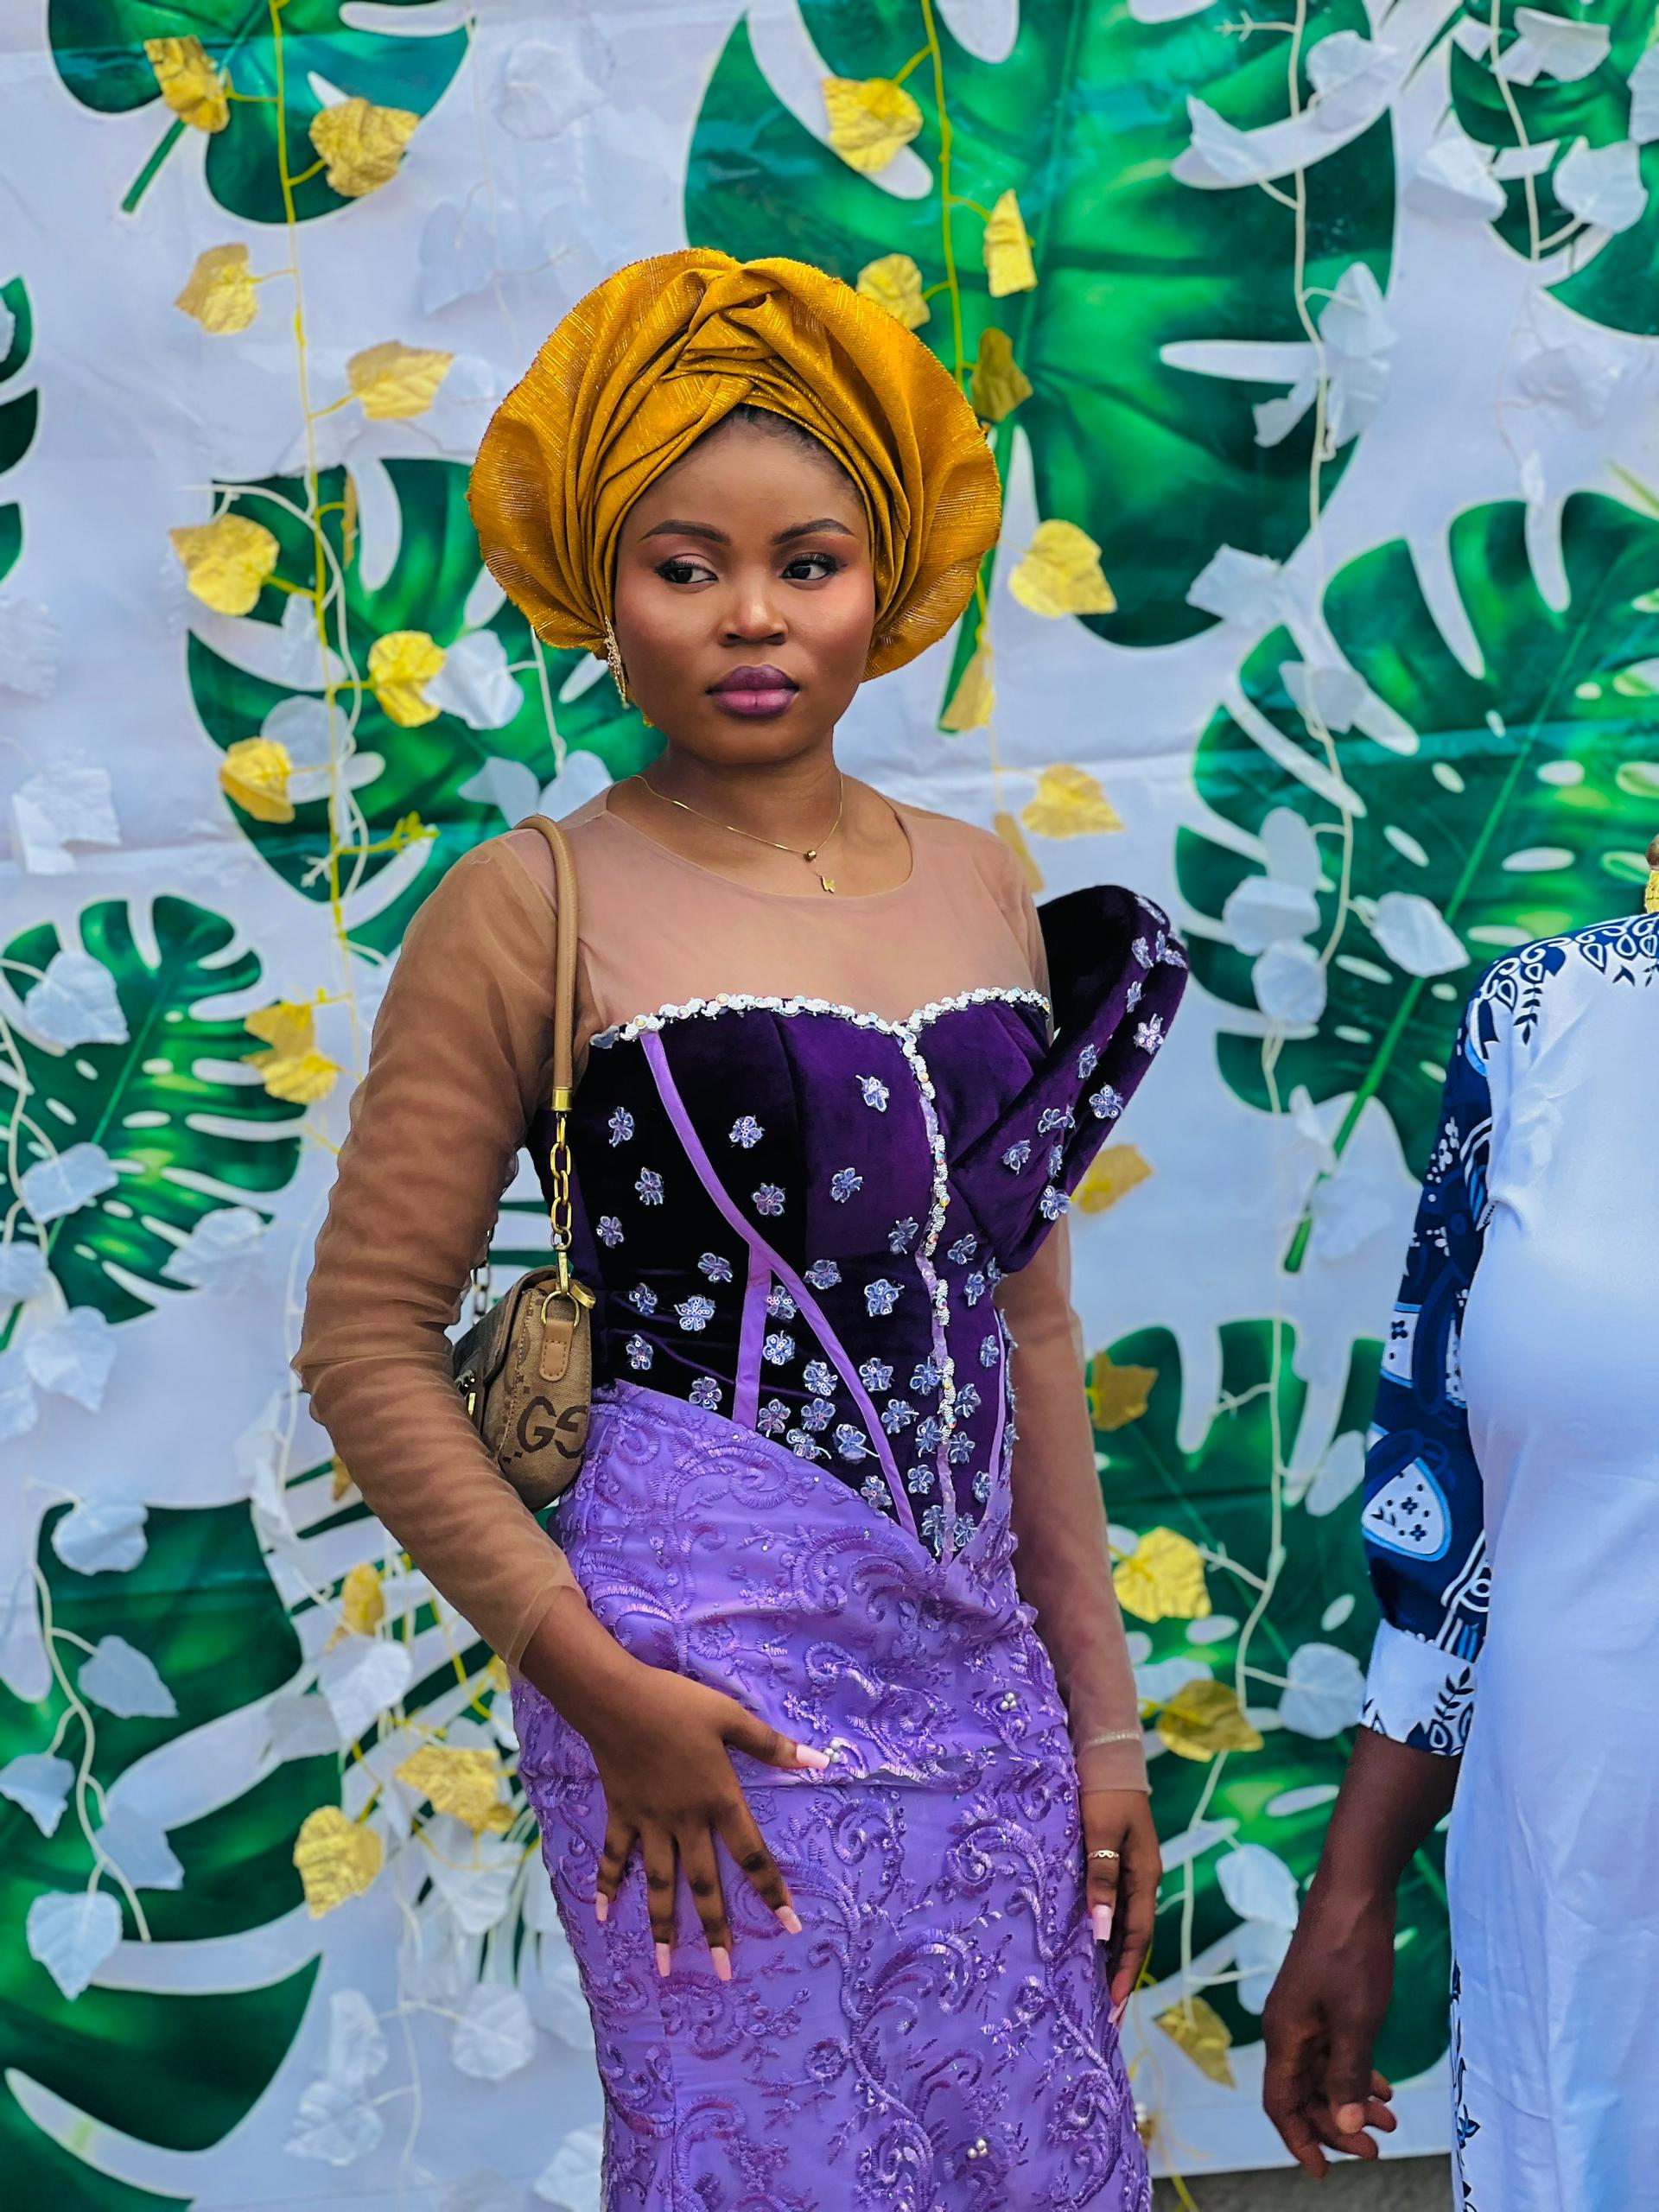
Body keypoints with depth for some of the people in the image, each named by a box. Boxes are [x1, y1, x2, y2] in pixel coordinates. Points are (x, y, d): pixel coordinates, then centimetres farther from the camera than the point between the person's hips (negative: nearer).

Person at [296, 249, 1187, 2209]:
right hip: (708, 1701, -5)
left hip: (977, 1675, 5)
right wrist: (597, 1683, -13)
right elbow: (366, 1338, -7)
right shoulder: (532, 911, -6)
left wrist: (1100, 1710, 12)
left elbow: (1025, 1327, 13)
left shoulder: (982, 889, 9)